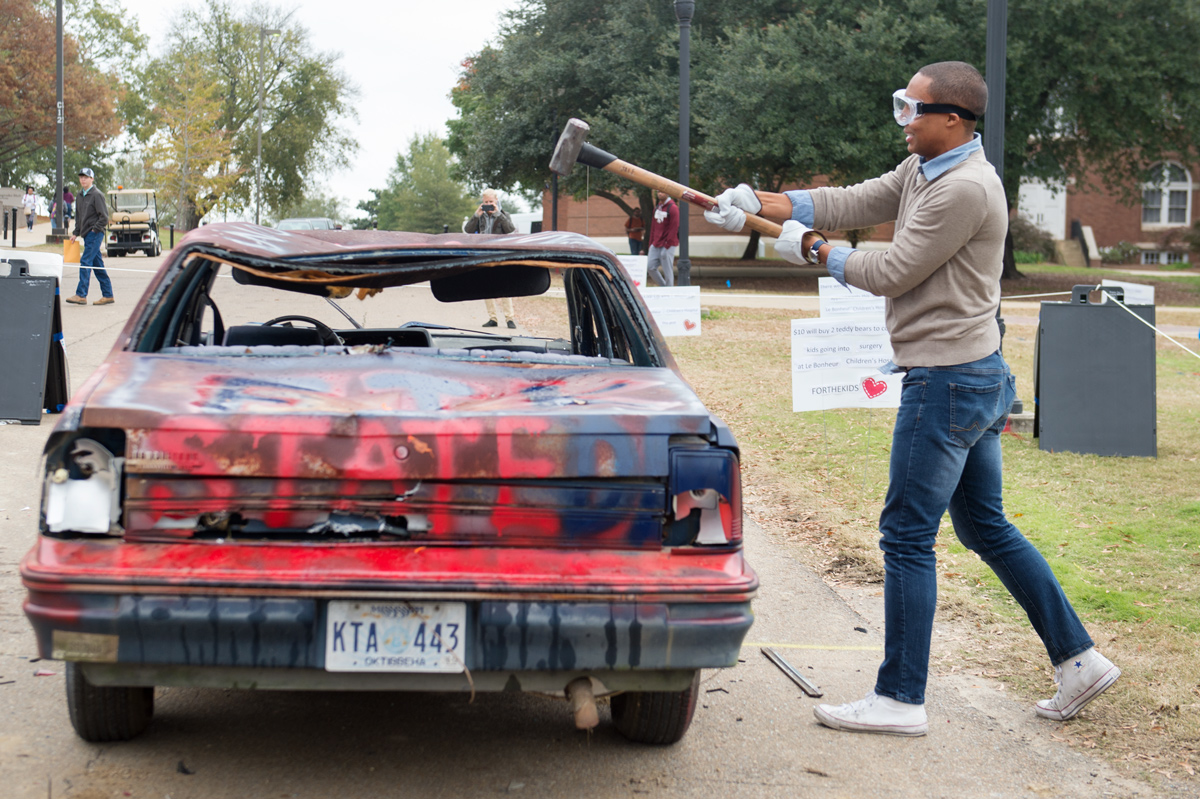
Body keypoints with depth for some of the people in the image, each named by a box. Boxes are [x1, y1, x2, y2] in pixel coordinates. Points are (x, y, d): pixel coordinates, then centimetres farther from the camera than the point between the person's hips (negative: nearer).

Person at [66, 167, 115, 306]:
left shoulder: (97, 194, -9)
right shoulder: (81, 195, 16)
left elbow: (104, 217, -12)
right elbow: (78, 215, 24)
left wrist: (94, 229, -15)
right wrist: (76, 232, 16)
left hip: (95, 233, -8)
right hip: (87, 234, 8)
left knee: (86, 262, -13)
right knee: (97, 265, 8)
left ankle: (81, 295, -16)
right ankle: (108, 295, 11)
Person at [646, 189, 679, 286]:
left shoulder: (673, 208, -9)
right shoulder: (657, 207, 15)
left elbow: (674, 228, -14)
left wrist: (666, 245, -17)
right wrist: (651, 243, 12)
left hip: (668, 245, -8)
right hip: (656, 245, 8)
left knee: (667, 270, -5)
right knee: (650, 267, 4)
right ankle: (663, 286, 19)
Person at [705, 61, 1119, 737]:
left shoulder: (966, 188, -20)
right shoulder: (923, 171, 11)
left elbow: (888, 274, -17)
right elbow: (851, 203, 7)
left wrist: (811, 248, -3)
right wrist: (757, 204, -3)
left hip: (948, 383, -11)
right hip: (977, 377, 11)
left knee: (907, 536, -4)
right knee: (987, 528, 17)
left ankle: (901, 700, 3)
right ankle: (1078, 659, 22)